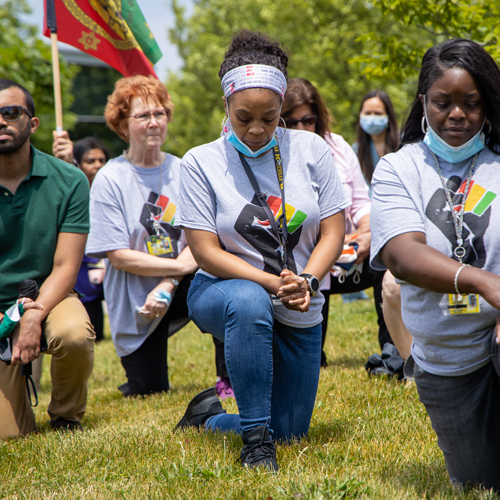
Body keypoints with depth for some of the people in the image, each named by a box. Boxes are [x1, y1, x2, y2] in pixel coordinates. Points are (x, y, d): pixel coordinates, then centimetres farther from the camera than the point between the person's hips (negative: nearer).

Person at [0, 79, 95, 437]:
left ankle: (67, 417, -3)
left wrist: (34, 316, -26)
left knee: (73, 334, -36)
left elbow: (65, 267, -9)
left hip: (48, 297, 0)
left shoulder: (68, 181, -7)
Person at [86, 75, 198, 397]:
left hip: (180, 288, 2)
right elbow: (119, 256, -14)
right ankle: (138, 360, 37)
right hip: (134, 300, -2)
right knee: (148, 391, 0)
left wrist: (167, 287, -20)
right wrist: (182, 265, -20)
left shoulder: (183, 171, -1)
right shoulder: (110, 180, -11)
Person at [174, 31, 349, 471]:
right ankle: (255, 437, -26)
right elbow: (206, 251, -12)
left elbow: (334, 232, -3)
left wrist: (305, 281, -22)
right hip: (223, 292, -3)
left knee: (290, 432, 6)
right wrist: (274, 283, -25)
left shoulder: (310, 149, -4)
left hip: (300, 313, 3)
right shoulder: (201, 162, -9)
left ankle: (210, 415, 38)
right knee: (248, 302, -41)